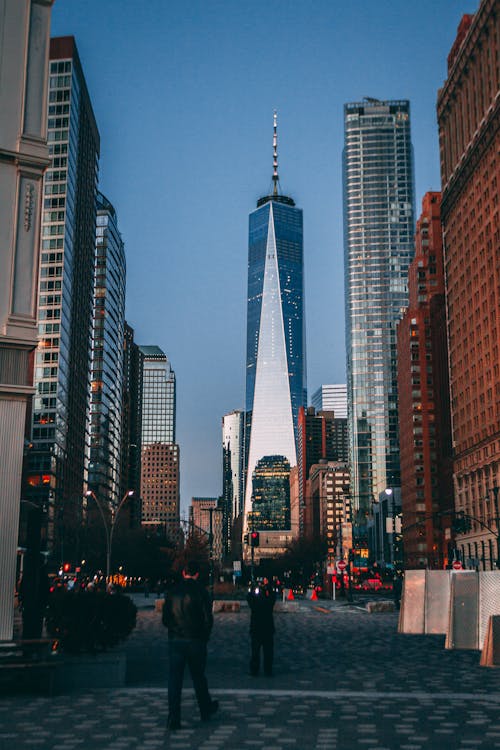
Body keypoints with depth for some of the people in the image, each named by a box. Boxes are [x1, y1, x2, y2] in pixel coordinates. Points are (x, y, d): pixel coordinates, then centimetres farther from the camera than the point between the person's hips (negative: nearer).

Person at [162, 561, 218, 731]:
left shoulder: (172, 592, 2)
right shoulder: (200, 592, -8)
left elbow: (165, 618, 5)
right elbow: (208, 619, -8)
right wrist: (205, 637, 6)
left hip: (175, 640, 2)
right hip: (195, 641, -1)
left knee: (174, 679, 2)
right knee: (198, 677, 15)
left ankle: (173, 718, -4)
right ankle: (206, 710, 32)